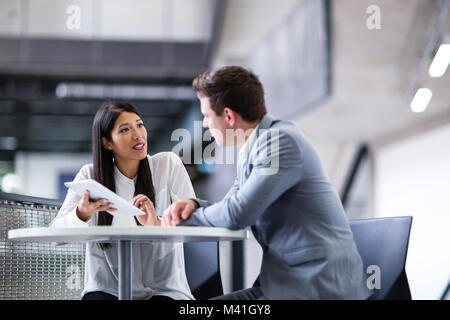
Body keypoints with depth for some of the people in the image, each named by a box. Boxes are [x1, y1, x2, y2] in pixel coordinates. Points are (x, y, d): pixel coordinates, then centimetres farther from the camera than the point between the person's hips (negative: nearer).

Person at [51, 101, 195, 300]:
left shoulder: (168, 165, 0)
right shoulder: (90, 176, 3)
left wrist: (159, 225, -30)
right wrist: (82, 213, -26)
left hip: (163, 289, -1)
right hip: (107, 289, 1)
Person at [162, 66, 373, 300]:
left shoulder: (281, 140, -16)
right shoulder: (250, 150, 14)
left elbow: (237, 214, -21)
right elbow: (234, 210, 20)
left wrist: (183, 217, -5)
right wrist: (193, 205, 0)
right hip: (286, 281, 9)